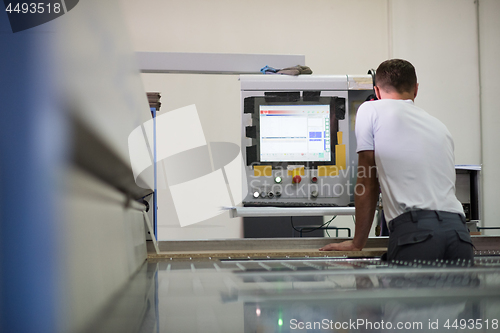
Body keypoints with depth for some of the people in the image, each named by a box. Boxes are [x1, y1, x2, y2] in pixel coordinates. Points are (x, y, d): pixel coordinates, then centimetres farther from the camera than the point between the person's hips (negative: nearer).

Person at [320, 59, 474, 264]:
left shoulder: (370, 110, 12)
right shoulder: (439, 126, 27)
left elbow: (367, 182, 12)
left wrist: (357, 244, 19)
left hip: (416, 229, -5)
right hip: (459, 229, 5)